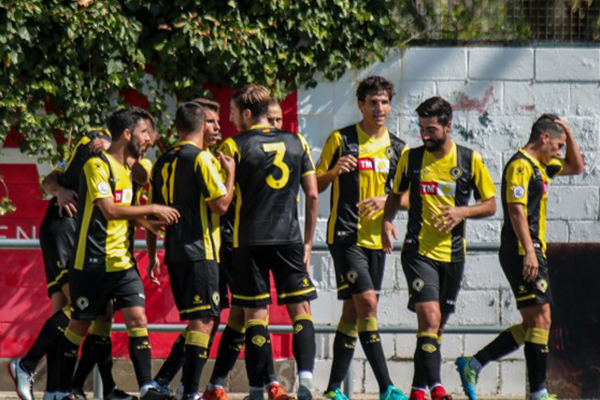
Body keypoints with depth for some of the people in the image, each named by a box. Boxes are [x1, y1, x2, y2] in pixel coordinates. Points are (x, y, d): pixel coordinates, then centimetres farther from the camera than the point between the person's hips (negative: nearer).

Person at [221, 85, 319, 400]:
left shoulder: (234, 147, -3)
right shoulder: (297, 143, 7)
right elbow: (312, 195, 7)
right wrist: (308, 241, 14)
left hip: (250, 241, -2)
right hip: (289, 239, 2)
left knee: (256, 313, 1)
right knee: (300, 309, 5)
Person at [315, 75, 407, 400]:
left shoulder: (397, 148, 11)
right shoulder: (340, 140, -1)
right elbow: (315, 186, 3)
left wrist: (384, 199, -9)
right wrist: (334, 171, -17)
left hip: (376, 239, 5)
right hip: (346, 235, -5)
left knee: (353, 313, 8)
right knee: (366, 303, -17)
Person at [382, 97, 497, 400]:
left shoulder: (471, 161, 0)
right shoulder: (411, 158, 2)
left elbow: (490, 204, 6)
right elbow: (396, 195, 17)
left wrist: (463, 212, -12)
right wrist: (387, 221, -2)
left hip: (452, 254, 1)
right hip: (418, 251, -1)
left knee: (436, 325, 9)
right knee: (429, 317, -19)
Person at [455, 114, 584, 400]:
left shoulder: (540, 166, 20)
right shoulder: (520, 165, -10)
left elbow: (576, 167, 33)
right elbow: (516, 209, -19)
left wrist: (568, 133, 20)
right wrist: (529, 252, -26)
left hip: (533, 254, 10)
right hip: (523, 253, -10)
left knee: (534, 325, 10)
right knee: (540, 320, -10)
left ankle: (473, 364, 13)